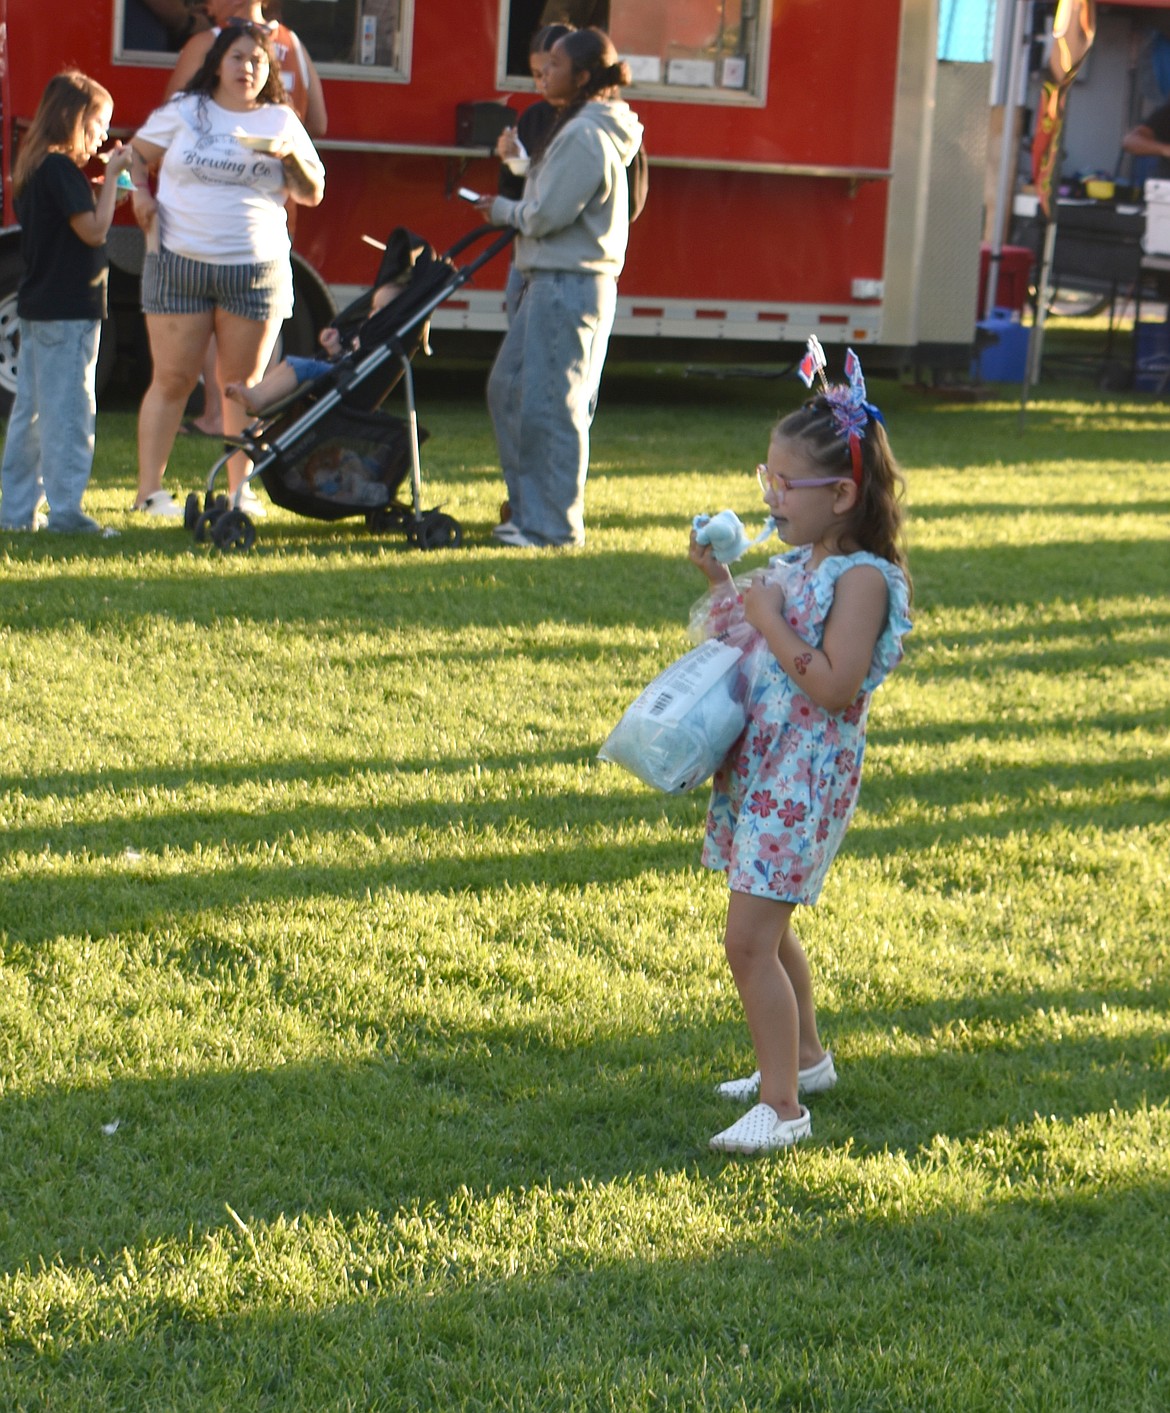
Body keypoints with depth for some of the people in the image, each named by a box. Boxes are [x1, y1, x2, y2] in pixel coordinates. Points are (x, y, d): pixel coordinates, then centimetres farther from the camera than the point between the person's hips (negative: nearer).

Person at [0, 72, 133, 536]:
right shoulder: (62, 169, -15)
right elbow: (94, 231, -18)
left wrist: (103, 185, 12)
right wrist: (111, 177, -11)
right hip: (69, 310, -10)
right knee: (69, 411, -6)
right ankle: (65, 510, -5)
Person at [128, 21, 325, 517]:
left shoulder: (282, 122, 9)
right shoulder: (183, 112, 7)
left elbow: (312, 195, 8)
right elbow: (136, 154, 15)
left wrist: (290, 157, -10)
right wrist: (140, 192, -4)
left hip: (257, 271, 1)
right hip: (179, 266, -1)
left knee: (245, 383, 4)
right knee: (172, 379, -1)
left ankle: (241, 489, 14)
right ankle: (149, 490, 2)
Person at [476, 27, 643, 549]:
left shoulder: (584, 136, -17)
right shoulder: (580, 128, 16)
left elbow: (547, 215, -18)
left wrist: (502, 210, -2)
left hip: (568, 286, -11)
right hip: (549, 280, 11)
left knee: (548, 405, -5)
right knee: (507, 388, 15)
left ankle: (553, 525, 2)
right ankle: (528, 509, 22)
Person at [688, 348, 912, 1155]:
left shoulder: (862, 577, -17)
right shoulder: (794, 562, 9)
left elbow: (834, 685, -25)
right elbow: (749, 645, 20)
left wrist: (769, 621, -21)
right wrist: (722, 585, 7)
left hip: (805, 776, -9)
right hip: (758, 764, 9)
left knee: (750, 938, -12)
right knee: (768, 928, 21)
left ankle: (782, 1107, -7)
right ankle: (804, 1058, 39)